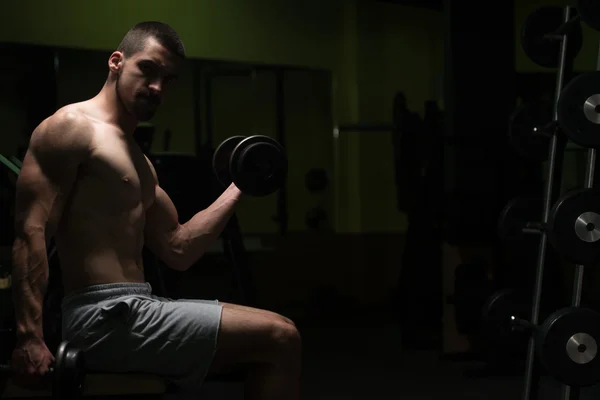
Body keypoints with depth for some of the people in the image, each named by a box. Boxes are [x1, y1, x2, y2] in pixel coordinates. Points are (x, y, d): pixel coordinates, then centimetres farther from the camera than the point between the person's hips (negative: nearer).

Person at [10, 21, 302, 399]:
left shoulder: (138, 161, 21)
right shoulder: (71, 128, -7)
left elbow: (178, 250, 19)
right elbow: (31, 232, -17)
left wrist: (237, 188, 16)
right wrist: (30, 338, -26)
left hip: (131, 310, 10)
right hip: (108, 317, -10)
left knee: (272, 342, 17)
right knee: (279, 338, -13)